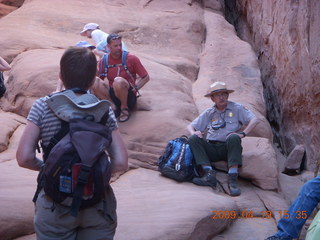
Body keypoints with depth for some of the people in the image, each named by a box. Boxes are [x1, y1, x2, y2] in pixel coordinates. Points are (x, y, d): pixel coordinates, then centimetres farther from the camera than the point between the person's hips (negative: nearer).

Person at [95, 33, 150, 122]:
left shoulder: (131, 59, -5)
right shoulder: (104, 61, 3)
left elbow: (146, 77, 0)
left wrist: (135, 88, -13)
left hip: (129, 97, -3)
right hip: (112, 95, 3)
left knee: (118, 81, -36)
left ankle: (125, 108, -12)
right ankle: (113, 107, -11)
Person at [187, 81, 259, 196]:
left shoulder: (236, 108, 9)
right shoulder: (209, 113, 17)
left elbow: (254, 120, -2)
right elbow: (190, 126, 17)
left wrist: (243, 133, -16)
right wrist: (194, 133, -7)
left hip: (228, 148, -3)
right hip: (212, 150, 3)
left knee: (233, 138, -35)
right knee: (193, 139, -22)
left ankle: (233, 177, -37)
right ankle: (209, 174, -35)